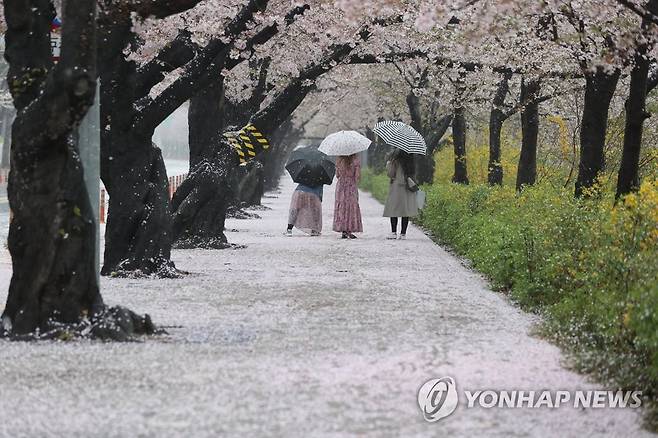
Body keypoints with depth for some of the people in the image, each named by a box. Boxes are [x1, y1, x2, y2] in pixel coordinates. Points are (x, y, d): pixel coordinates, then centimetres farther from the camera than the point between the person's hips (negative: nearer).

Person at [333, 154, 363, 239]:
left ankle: (343, 231, 5)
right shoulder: (356, 161, -8)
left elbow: (337, 175, 8)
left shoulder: (339, 161, 4)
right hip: (351, 185, -4)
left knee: (341, 208, 7)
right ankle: (349, 230, -8)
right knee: (351, 207, 0)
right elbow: (358, 176, -10)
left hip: (340, 185, 4)